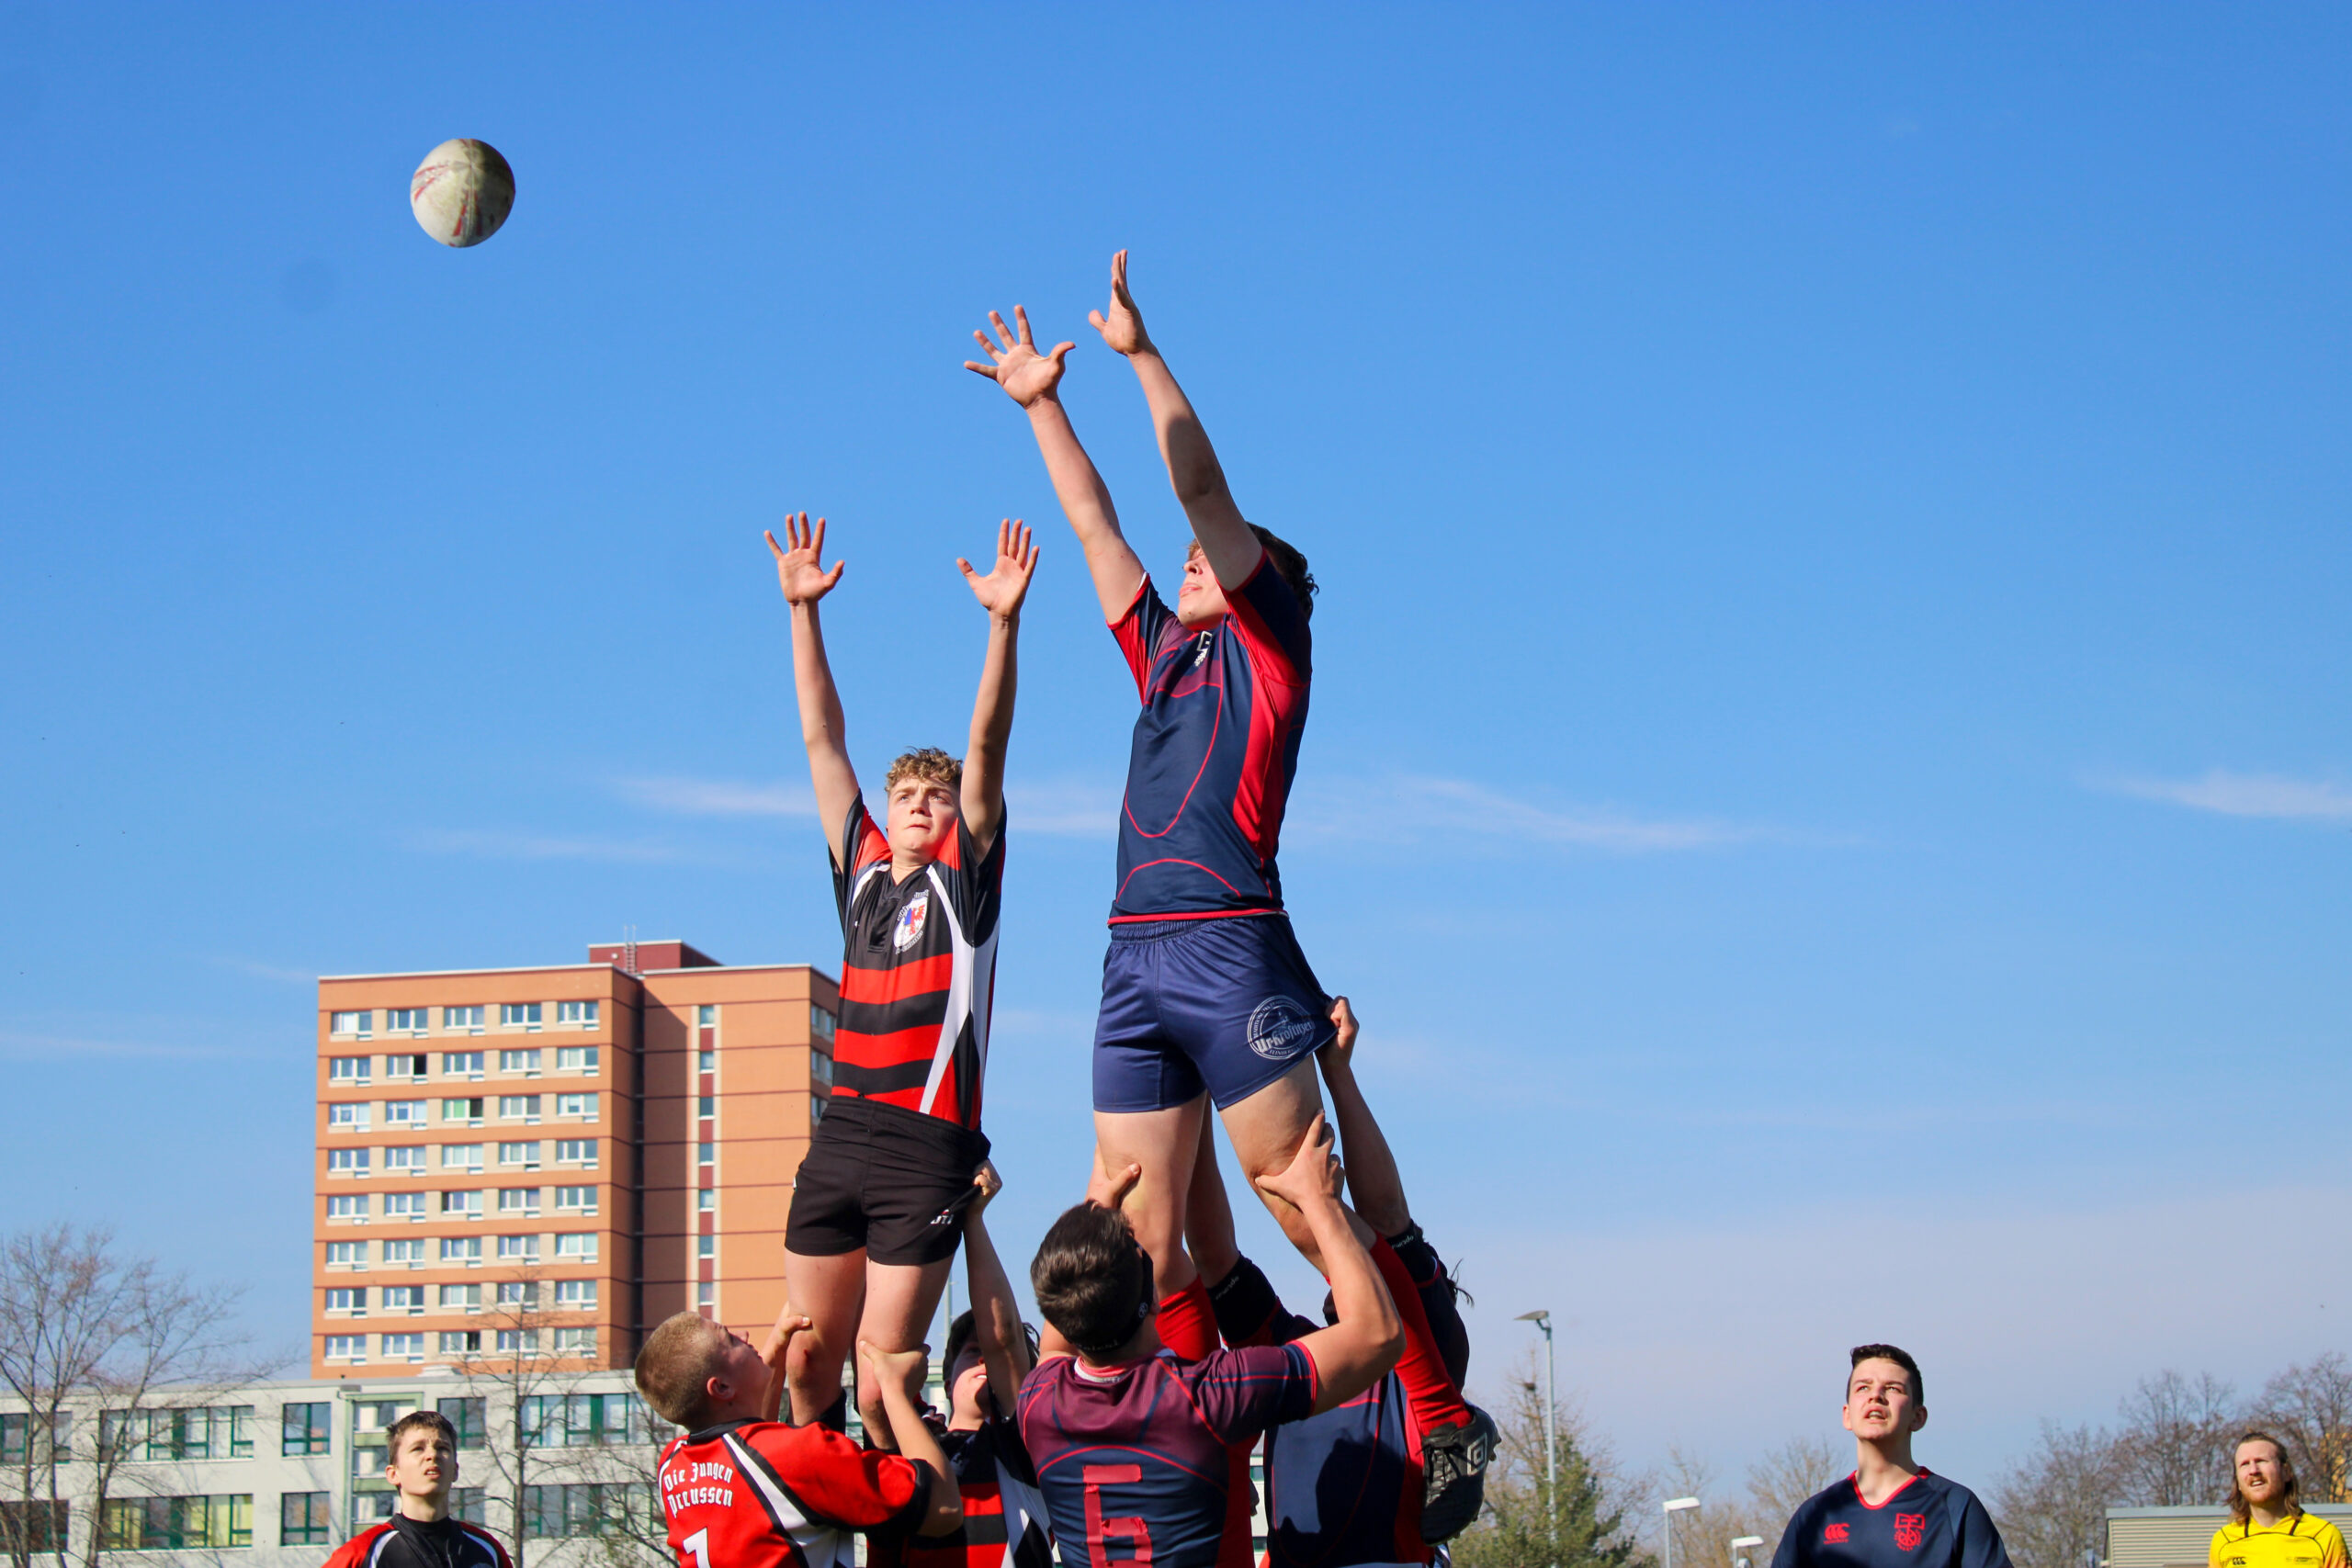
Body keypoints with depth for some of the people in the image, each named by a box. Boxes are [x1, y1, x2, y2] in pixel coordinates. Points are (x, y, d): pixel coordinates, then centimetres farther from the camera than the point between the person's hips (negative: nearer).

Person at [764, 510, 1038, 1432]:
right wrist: (802, 608, 13)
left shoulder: (965, 874, 7)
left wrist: (1003, 623, -14)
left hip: (926, 1149, -5)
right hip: (841, 1137, 5)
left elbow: (986, 750, -4)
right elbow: (822, 738, 16)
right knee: (806, 1364, 3)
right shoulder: (860, 869, 16)